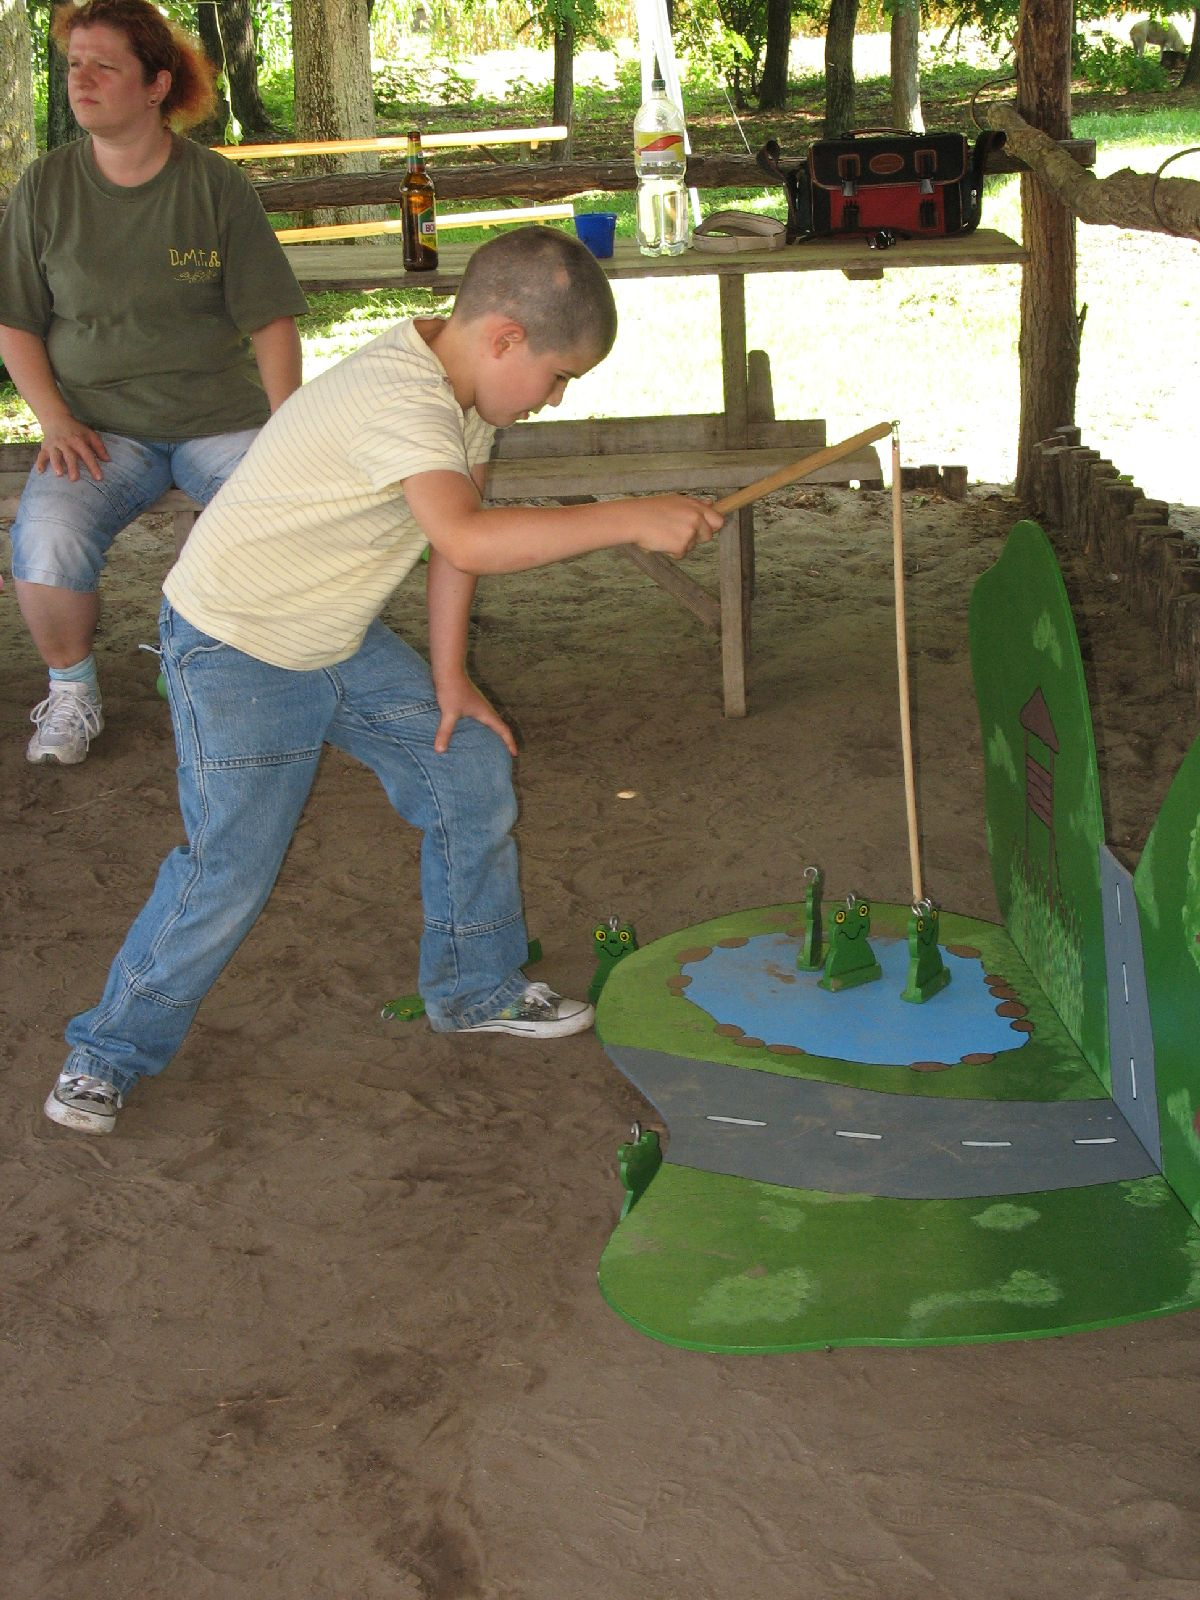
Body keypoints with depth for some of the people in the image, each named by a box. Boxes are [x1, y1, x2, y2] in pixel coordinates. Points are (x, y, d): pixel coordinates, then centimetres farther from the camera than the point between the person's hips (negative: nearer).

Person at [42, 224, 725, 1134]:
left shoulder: (467, 383, -2)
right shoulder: (397, 399, -32)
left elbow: (456, 529, 6)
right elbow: (467, 540, -47)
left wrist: (448, 675, 3)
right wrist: (633, 519, -45)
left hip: (345, 641, 9)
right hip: (234, 649, -9)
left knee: (474, 767, 6)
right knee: (232, 871, -10)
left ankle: (476, 989, 25)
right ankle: (111, 1052, 11)